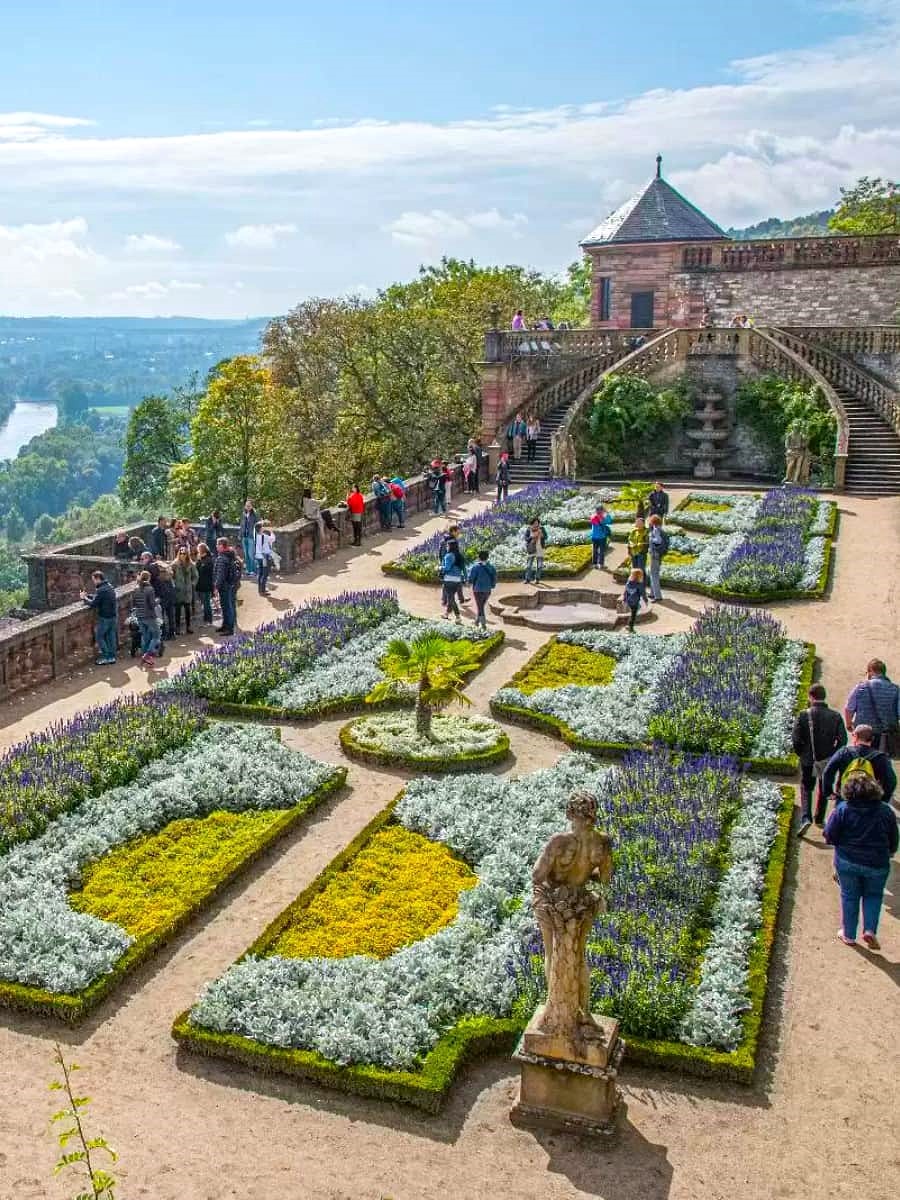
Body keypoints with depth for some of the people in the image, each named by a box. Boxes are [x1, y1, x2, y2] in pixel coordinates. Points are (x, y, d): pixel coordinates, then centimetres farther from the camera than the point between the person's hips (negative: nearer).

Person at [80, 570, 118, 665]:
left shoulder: (101, 590, -20)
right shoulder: (109, 586, 9)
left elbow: (93, 604, -17)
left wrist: (85, 598, -2)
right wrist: (88, 596, 11)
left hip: (105, 617, -9)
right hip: (113, 616, 9)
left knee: (99, 636, 3)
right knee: (111, 636, 13)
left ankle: (105, 657, 3)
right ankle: (112, 656, 18)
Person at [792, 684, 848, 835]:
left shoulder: (803, 715, -13)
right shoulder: (835, 715, -6)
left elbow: (795, 739, -15)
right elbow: (842, 739, -8)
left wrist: (801, 753, 2)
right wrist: (834, 754, 6)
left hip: (808, 760, -2)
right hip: (828, 760, 2)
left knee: (806, 789, 11)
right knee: (823, 790, 22)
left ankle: (805, 818, -7)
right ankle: (819, 819, 30)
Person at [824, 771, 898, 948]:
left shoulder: (843, 809, -14)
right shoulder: (886, 812, -8)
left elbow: (830, 836, -10)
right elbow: (894, 842, 2)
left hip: (847, 862, -1)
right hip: (877, 865, 1)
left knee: (849, 897, 15)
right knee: (873, 896, 21)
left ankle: (848, 935, 24)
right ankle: (870, 930, 7)